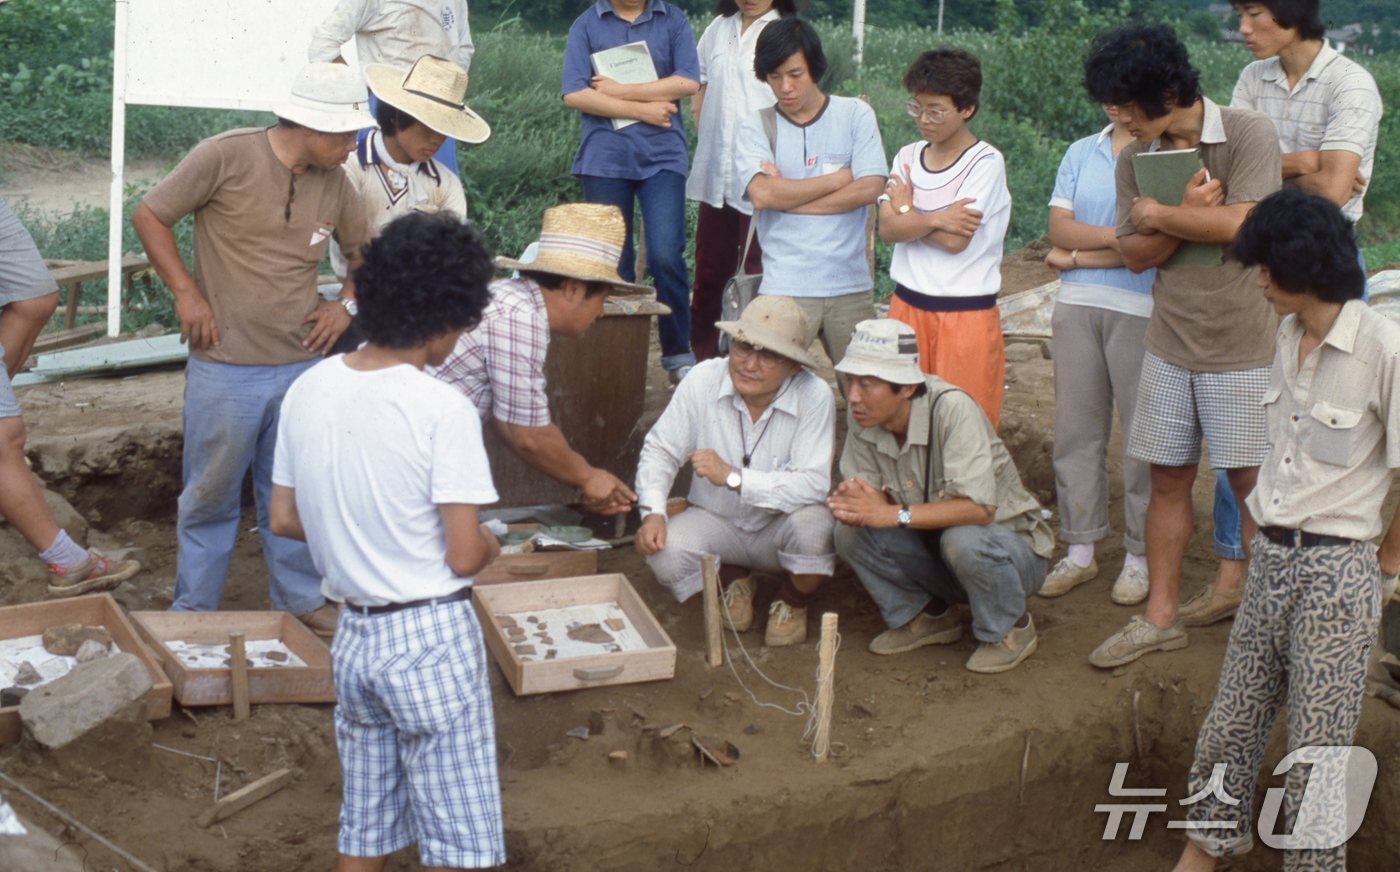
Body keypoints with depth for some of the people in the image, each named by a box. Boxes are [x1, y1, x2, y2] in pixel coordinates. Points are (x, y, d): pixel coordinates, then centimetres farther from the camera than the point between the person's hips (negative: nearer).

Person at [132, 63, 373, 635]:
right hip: (226, 367, -4)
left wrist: (346, 303, 1)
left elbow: (364, 252, 19)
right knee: (211, 495, 9)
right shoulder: (227, 157, -12)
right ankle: (193, 612, 23)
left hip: (300, 367, 4)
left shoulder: (335, 184, 3)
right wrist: (186, 292, -11)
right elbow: (149, 216, -4)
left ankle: (300, 600, 30)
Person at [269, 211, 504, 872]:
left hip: (354, 635, 6)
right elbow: (463, 555, -17)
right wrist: (490, 545, 4)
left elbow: (283, 519, 8)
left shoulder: (308, 390, 0)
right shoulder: (442, 409, -18)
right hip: (432, 641, -6)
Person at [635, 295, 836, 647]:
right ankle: (734, 578, 11)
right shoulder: (703, 380, -16)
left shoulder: (815, 397, -24)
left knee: (814, 522, -34)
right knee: (663, 551, -26)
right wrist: (652, 512, -24)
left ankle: (793, 604, 3)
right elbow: (660, 450, -7)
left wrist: (732, 476, -38)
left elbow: (813, 484, -31)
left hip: (780, 528, -2)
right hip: (716, 521, 2)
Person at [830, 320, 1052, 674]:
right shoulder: (863, 417, -11)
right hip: (933, 545, 5)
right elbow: (861, 488, -7)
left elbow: (978, 507, -36)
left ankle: (1012, 627, -6)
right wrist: (854, 503, -31)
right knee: (850, 533, -17)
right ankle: (929, 616, 6)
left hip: (1010, 549, -5)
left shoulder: (952, 408, -29)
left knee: (963, 539, -37)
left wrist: (895, 514, -36)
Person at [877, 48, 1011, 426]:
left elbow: (956, 240, -16)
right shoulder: (908, 156, 11)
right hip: (908, 306, 5)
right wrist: (935, 219, -18)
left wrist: (907, 212, -2)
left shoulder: (986, 162, -7)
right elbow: (888, 229, -3)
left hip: (966, 313, -5)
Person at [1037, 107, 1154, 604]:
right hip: (1076, 305, 5)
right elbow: (1059, 228, 4)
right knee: (1075, 428, 7)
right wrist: (1118, 235, -13)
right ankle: (1079, 552, 16)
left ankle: (1139, 556, 11)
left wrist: (1076, 255, -5)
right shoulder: (1081, 153, 14)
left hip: (1139, 307, -5)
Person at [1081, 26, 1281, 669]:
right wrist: (1189, 211, -18)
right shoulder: (1135, 158, 4)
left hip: (1243, 349, -4)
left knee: (1250, 482, 2)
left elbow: (1240, 224, -21)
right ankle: (1160, 616, 17)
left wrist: (1159, 215, -9)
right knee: (1167, 478, 8)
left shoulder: (1249, 135, -10)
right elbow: (1136, 253, 0)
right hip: (1170, 345, 5)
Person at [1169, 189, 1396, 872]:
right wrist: (1269, 537, 12)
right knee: (1230, 724, 15)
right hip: (1271, 558, 7)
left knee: (1316, 751, 3)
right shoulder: (1290, 335, 8)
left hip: (1336, 568, -7)